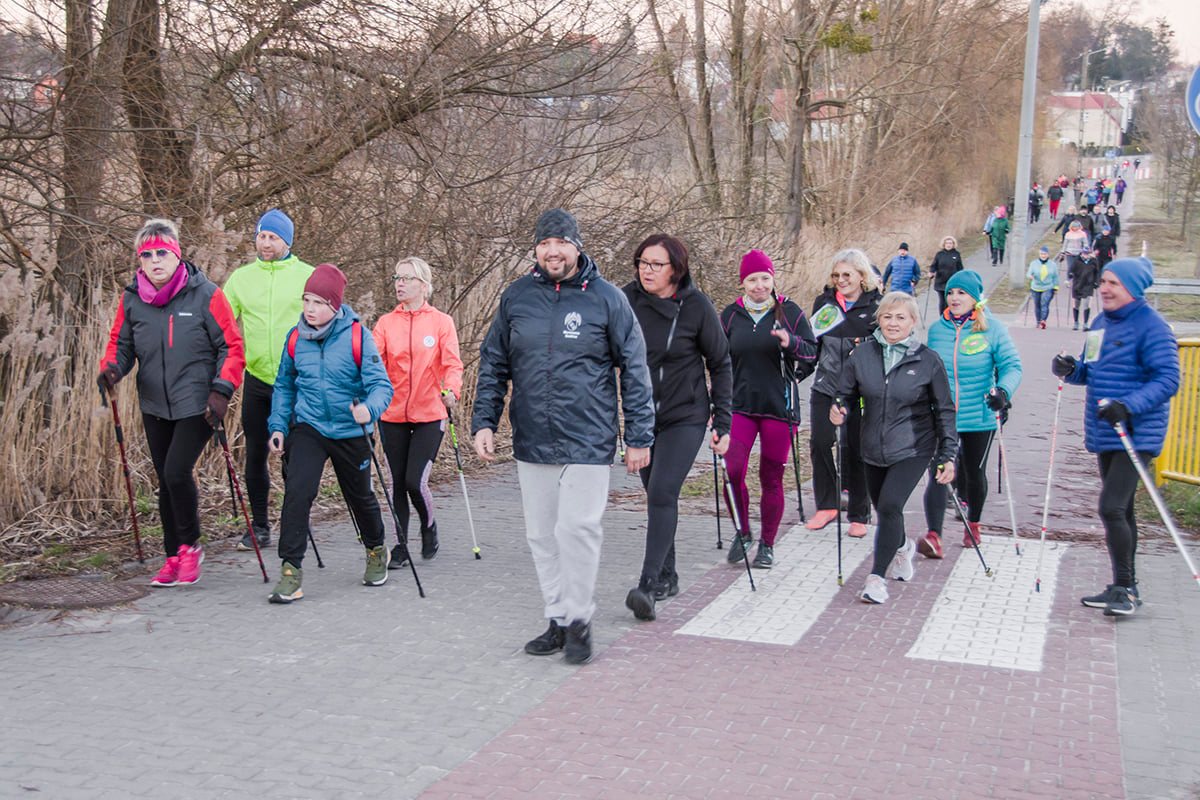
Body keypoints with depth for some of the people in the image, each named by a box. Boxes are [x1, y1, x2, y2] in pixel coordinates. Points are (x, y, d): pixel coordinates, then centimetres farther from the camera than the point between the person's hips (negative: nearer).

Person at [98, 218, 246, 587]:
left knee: (177, 472, -16)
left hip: (197, 405, -5)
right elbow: (121, 343, 12)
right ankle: (175, 556, 25)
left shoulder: (205, 294, -10)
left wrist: (221, 390, -16)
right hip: (155, 406, 5)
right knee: (165, 481, 11)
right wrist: (111, 368, -10)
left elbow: (232, 347, -6)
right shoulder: (131, 299, 1)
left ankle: (191, 545, 8)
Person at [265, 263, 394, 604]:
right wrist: (278, 426, 3)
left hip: (350, 432, -1)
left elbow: (381, 384, -17)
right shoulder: (295, 337, -2)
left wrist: (369, 409, -37)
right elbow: (284, 385, 10)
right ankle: (291, 570, -10)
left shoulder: (357, 336, -14)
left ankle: (376, 551, 44)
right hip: (308, 428, 2)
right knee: (297, 491, -18)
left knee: (360, 495, 16)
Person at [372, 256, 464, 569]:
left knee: (415, 481, -10)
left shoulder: (441, 322, 0)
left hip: (429, 416, -3)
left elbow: (452, 363, -5)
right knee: (397, 483, 7)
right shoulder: (385, 323, 6)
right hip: (392, 416, 3)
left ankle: (429, 527, 21)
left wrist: (451, 390, -25)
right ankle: (401, 546, 22)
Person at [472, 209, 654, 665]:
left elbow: (634, 369, 0)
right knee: (542, 536, 10)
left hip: (586, 440, -4)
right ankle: (557, 619, 24)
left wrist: (639, 437, -2)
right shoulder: (516, 297, 6)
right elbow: (493, 365, 13)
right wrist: (484, 422, 4)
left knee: (577, 529, -9)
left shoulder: (606, 298, -3)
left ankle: (579, 621, 9)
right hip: (531, 441, 4)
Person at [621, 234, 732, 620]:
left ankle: (649, 585, -19)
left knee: (662, 494, -17)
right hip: (641, 416, 4)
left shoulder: (696, 306, -11)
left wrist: (723, 423, -5)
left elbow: (720, 365, -2)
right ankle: (668, 576, 29)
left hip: (685, 417, -4)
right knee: (656, 495, 14)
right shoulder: (627, 299, -4)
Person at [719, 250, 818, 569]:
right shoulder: (731, 315, 6)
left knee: (771, 479, 5)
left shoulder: (790, 312, 1)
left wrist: (791, 343, -20)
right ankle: (743, 533, 11)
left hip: (779, 407, -1)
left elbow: (813, 355, 0)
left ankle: (767, 544, 19)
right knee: (733, 471, -11)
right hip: (740, 406, 1)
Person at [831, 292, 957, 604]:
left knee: (890, 506, -18)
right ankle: (902, 547, 51)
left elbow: (944, 410, 0)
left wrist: (948, 455, -3)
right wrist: (838, 411, -15)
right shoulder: (862, 354, -3)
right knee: (882, 507, 18)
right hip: (874, 449, 4)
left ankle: (877, 577, -4)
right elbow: (846, 393, 8)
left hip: (913, 449, -4)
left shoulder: (928, 361, -7)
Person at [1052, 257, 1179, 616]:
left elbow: (1168, 380, -18)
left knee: (1112, 508, -14)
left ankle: (1125, 588, 0)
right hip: (1104, 432, 8)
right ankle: (1125, 588, 26)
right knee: (1120, 509, 16)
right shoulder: (1101, 322, 12)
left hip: (1136, 434, -8)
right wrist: (1069, 369, -2)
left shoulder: (1151, 326, -12)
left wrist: (1129, 405, -31)